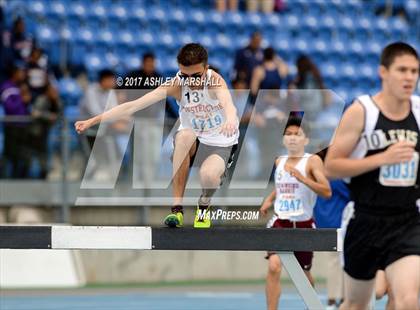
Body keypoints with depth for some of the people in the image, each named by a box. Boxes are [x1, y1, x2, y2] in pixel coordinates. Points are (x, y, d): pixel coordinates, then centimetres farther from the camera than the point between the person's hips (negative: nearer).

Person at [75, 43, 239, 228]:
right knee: (185, 135, -35)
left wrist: (230, 120, -72)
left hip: (219, 144, -3)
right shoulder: (175, 85, -15)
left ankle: (204, 206, 3)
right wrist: (93, 121, -26)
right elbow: (133, 106, -19)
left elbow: (227, 102, -47)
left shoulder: (215, 81, -23)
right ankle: (176, 208, -30)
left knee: (209, 175, -36)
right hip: (191, 144, 3)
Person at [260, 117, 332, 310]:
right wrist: (269, 200, 12)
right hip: (280, 222, 2)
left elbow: (327, 192, -19)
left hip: (303, 225, -2)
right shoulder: (280, 162, 8)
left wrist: (303, 178, -29)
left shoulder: (312, 161, -8)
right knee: (274, 266, -21)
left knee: (304, 275, 13)